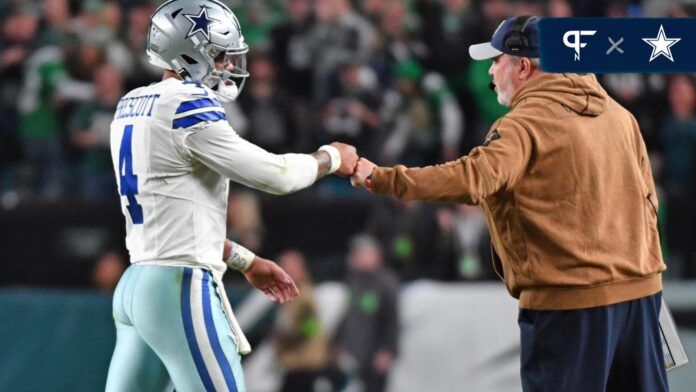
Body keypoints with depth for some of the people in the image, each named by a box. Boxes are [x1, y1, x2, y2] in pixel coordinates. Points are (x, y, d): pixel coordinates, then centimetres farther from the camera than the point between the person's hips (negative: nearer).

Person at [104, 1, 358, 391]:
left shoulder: (132, 107, 15)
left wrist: (247, 262, 26)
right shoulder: (187, 107, -13)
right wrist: (332, 157, 8)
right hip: (180, 288, -9)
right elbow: (276, 175, -12)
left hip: (135, 285, 9)